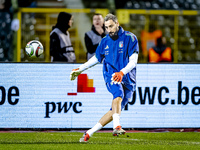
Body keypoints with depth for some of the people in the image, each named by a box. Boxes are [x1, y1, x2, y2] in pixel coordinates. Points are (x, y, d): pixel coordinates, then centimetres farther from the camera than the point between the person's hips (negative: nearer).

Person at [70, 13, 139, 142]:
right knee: (118, 95, -33)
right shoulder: (105, 42, 11)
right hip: (111, 75, 1)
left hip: (128, 80, -1)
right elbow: (96, 58, 27)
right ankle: (117, 127, -49)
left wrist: (122, 73, -24)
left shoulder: (130, 38, -2)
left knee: (115, 111, -6)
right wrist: (80, 69, 26)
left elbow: (133, 61, -8)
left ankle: (89, 133, 5)